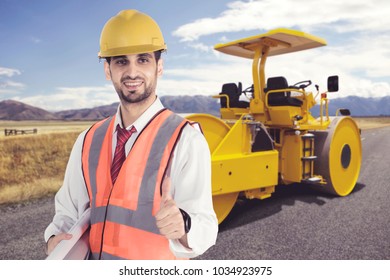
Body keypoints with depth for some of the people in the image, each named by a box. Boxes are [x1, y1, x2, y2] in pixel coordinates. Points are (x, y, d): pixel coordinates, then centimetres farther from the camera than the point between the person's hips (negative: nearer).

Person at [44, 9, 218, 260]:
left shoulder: (186, 139, -18)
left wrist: (181, 226, -43)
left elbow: (204, 227, -24)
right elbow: (69, 209, 6)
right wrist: (56, 238, -12)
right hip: (94, 256, 5)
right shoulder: (88, 142, -2)